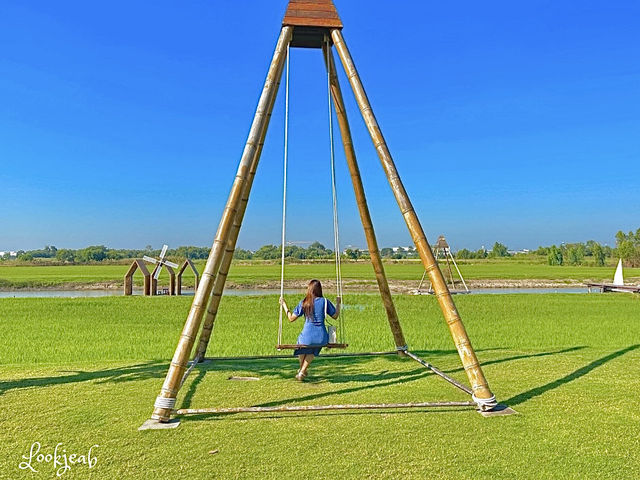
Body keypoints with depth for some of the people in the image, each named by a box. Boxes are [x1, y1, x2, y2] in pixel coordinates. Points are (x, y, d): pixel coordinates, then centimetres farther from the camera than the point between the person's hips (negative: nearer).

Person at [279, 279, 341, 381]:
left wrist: (284, 305, 14)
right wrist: (338, 304, 25)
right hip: (322, 339, 1)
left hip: (307, 337, -1)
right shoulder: (325, 301, -1)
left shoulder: (303, 303, -2)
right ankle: (302, 372, 37)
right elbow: (335, 316, 9)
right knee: (313, 352, 36)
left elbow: (291, 318, 4)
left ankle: (302, 370, 51)